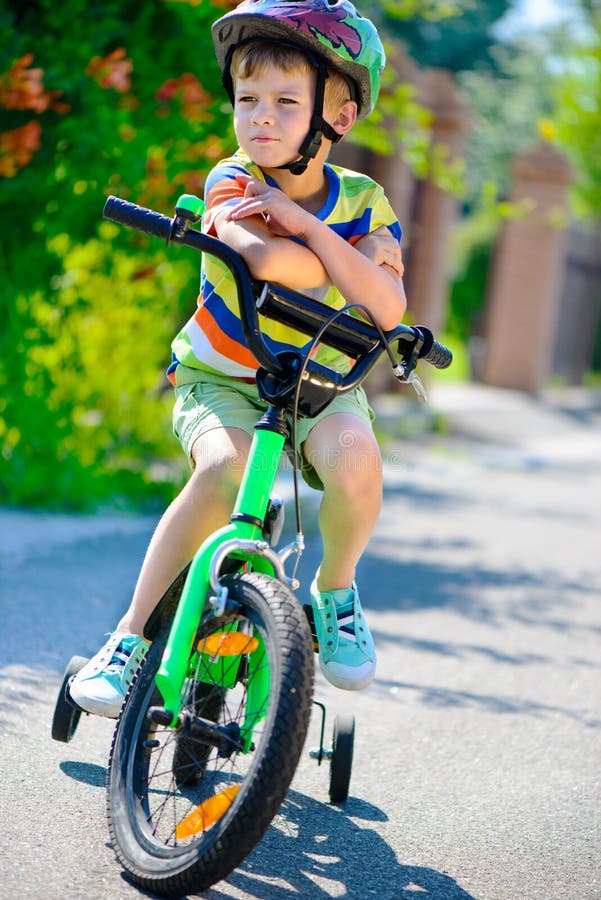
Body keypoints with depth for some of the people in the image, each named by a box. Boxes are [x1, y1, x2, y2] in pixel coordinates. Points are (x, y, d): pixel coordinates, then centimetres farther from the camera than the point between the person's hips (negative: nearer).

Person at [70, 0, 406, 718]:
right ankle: (131, 637, -21)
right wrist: (349, 257, -21)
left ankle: (335, 588, 0)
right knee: (225, 466, -34)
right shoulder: (234, 182, -15)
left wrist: (305, 223, -27)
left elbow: (387, 309, -24)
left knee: (354, 460, -31)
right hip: (219, 377, -1)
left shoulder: (363, 203, -8)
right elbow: (271, 262, -37)